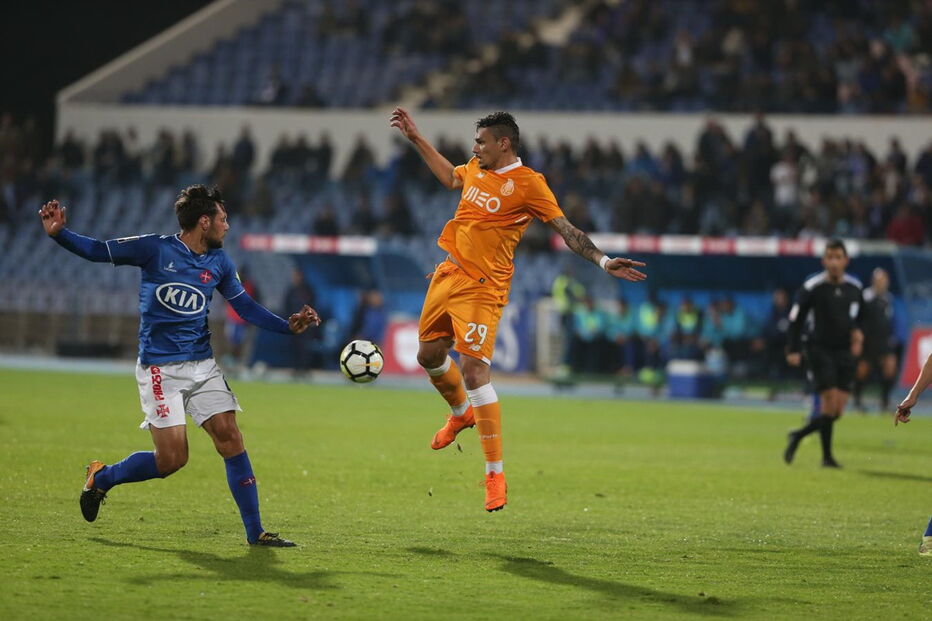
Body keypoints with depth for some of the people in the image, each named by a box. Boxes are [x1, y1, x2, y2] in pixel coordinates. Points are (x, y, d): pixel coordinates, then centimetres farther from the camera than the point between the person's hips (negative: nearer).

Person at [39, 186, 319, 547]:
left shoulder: (218, 263, 8)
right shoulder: (156, 249, -7)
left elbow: (246, 307, 17)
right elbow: (97, 251, -2)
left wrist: (289, 327, 3)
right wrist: (58, 233, -17)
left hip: (203, 365, 5)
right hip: (160, 368, -5)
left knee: (230, 439, -7)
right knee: (172, 458, -11)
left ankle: (255, 532, -2)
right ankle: (102, 477, 16)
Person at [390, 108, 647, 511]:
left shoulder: (528, 184, -12)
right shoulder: (475, 170, 9)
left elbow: (565, 229, -13)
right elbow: (450, 177, 32)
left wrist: (603, 261, -24)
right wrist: (415, 138, 34)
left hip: (482, 289, -8)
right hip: (448, 276, 8)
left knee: (475, 372, -15)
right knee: (429, 355, 18)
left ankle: (495, 474, -11)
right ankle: (461, 413, 50)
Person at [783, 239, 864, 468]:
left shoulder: (854, 287, 5)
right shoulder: (812, 287, -9)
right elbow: (796, 318, -3)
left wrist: (857, 331, 0)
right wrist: (793, 350, -7)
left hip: (844, 352, 5)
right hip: (820, 350, -5)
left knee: (837, 411, 0)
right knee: (830, 404, -14)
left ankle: (797, 436, 21)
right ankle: (827, 456, 0)